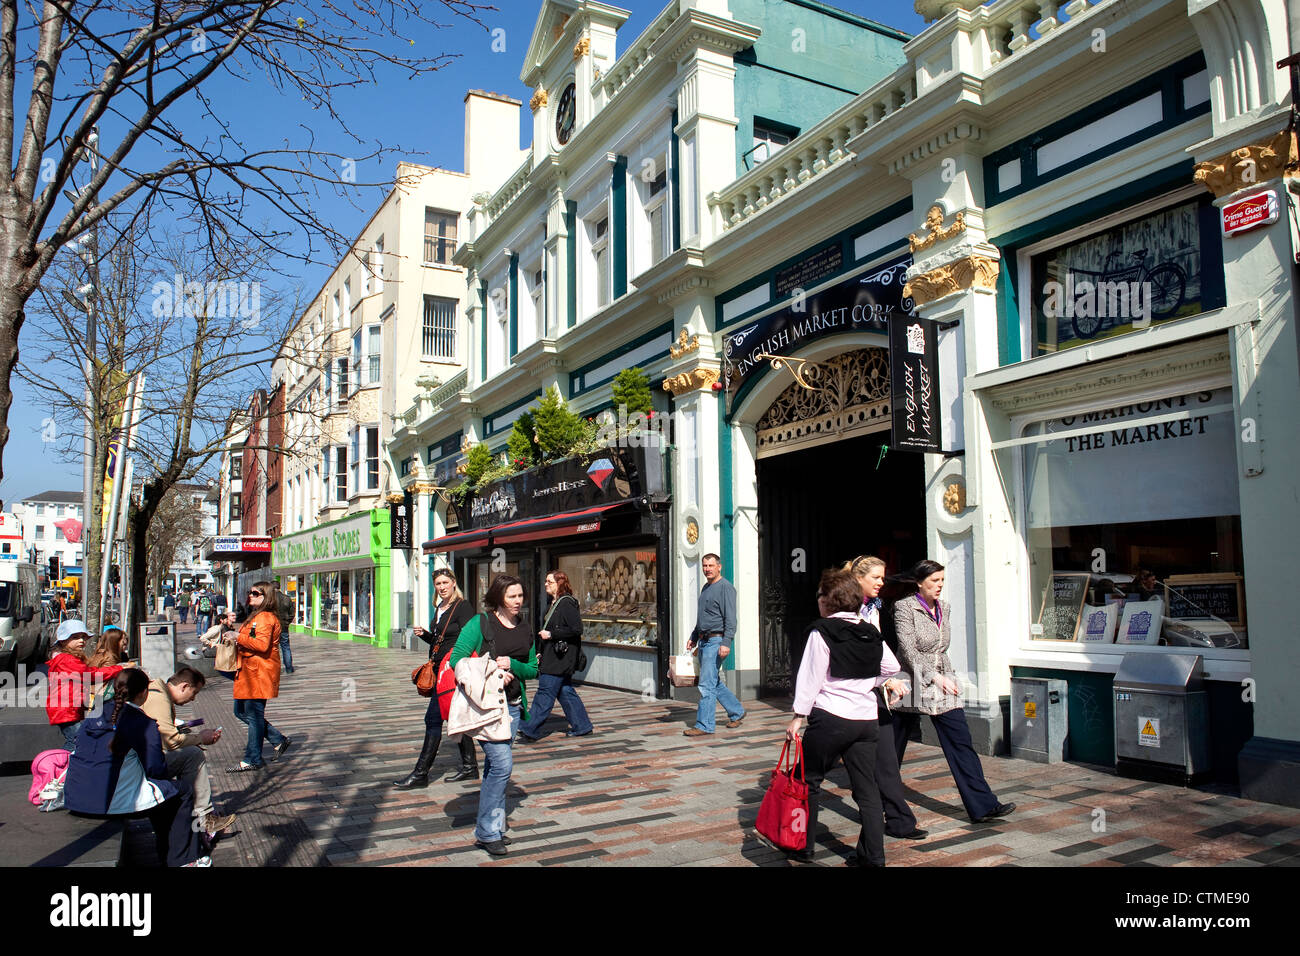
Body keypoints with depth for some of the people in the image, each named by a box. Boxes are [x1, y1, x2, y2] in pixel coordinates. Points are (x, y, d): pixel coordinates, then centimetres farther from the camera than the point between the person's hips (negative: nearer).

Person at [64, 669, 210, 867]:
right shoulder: (143, 724, -12)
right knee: (182, 791, 12)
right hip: (113, 804, -8)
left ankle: (166, 854, 38)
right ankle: (179, 859, 15)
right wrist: (169, 777, 15)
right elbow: (155, 769, -9)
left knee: (159, 788, 30)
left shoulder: (97, 716, 7)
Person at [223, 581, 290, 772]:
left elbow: (262, 644, -27)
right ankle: (279, 741, 23)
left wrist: (239, 638, -19)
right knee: (241, 711, 15)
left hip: (259, 673, -11)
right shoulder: (255, 616, 20)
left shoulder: (265, 618, -15)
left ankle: (252, 760, 7)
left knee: (254, 714, -3)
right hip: (249, 672, 11)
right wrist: (234, 639, 9)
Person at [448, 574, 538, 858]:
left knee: (495, 765, 13)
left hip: (512, 704, 6)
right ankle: (487, 832, -3)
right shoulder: (480, 623, -7)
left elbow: (533, 668, 13)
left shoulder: (524, 629, 11)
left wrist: (511, 665, -7)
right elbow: (457, 658, -11)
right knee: (502, 762, -14)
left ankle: (491, 826, 23)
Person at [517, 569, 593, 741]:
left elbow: (576, 629, -21)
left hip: (561, 657, -10)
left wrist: (551, 634, -18)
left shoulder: (567, 603, -14)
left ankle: (529, 730, -1)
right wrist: (542, 654, 18)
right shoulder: (554, 604, 15)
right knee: (565, 692, 13)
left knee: (545, 692, -5)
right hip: (551, 656, 10)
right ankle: (581, 726, 20)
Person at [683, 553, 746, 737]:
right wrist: (694, 637, 24)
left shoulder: (726, 587, -10)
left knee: (707, 684, -9)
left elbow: (730, 619, -17)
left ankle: (704, 725, -4)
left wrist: (726, 643, -24)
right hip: (704, 641, 9)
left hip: (716, 641, -9)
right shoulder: (705, 588, 18)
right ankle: (736, 712, 29)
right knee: (715, 683, 15)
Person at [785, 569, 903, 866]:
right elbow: (892, 666, 20)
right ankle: (873, 856, 9)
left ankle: (804, 846, 17)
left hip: (830, 718, -5)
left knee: (808, 781, 10)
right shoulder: (870, 633, 9)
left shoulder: (821, 632, -9)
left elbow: (811, 677, -10)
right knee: (866, 788, 9)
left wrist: (799, 716, -5)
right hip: (867, 719, 6)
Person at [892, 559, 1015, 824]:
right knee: (894, 745, 7)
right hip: (914, 683, -5)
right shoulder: (905, 608, -11)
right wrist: (933, 676, -20)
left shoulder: (943, 607, 9)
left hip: (943, 682, 5)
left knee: (960, 741, -3)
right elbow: (908, 650, -16)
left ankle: (982, 805, -2)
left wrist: (946, 676, 17)